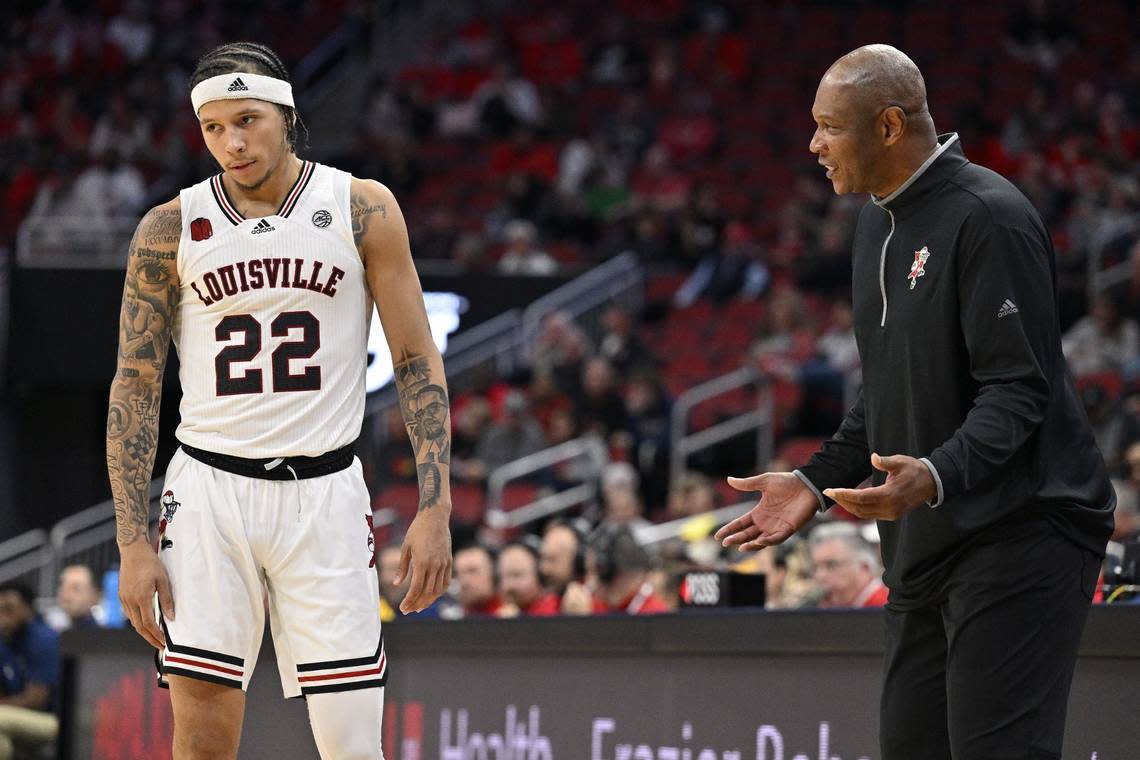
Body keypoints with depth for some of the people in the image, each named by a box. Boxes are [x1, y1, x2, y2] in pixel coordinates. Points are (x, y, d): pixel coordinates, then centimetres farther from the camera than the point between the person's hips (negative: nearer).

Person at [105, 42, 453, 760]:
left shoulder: (362, 209, 1)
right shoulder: (170, 229, 2)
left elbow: (418, 361, 3)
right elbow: (135, 386, 4)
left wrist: (435, 509, -6)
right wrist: (133, 542, -4)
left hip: (325, 491, 0)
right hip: (210, 492, 0)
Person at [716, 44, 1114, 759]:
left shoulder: (989, 218, -15)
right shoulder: (880, 223, 16)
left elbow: (1018, 389, -20)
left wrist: (937, 477, -34)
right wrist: (817, 482, 14)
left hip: (1020, 532, -10)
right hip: (926, 543, 10)